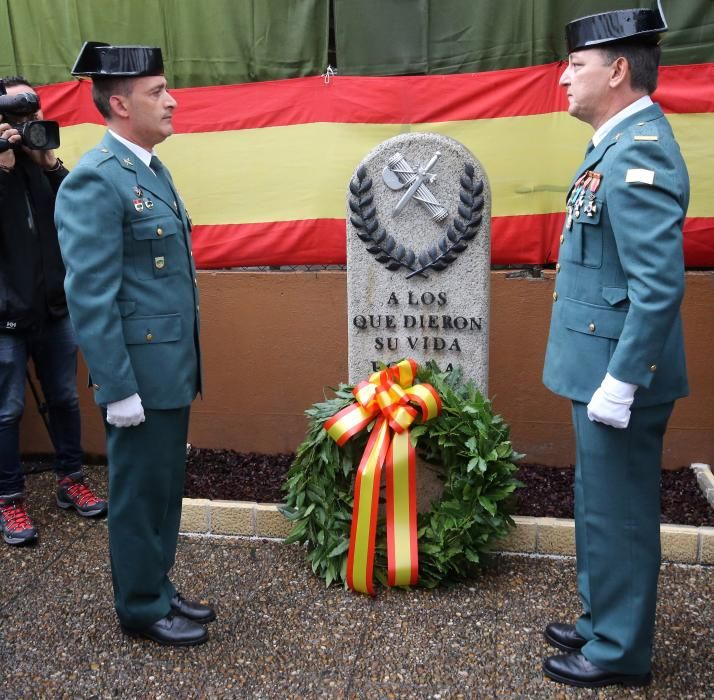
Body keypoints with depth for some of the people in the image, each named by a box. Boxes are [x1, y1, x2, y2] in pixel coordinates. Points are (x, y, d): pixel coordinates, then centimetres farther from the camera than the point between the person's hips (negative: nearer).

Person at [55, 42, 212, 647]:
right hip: (140, 374, -8)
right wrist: (118, 388, -19)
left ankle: (158, 589, 35)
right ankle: (142, 609, 26)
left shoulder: (152, 170, 12)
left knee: (165, 488, 18)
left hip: (171, 369, 8)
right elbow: (91, 297, -19)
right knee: (139, 493, 8)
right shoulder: (95, 180, -16)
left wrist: (183, 368, 17)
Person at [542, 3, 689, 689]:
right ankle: (601, 623, 37)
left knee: (617, 515, 5)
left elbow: (659, 285, -24)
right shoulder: (617, 145, 12)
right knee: (600, 508, 20)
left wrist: (619, 384, -22)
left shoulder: (639, 152, -18)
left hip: (618, 376, -10)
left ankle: (619, 652, 24)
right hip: (600, 366, 10)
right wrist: (602, 376, 19)